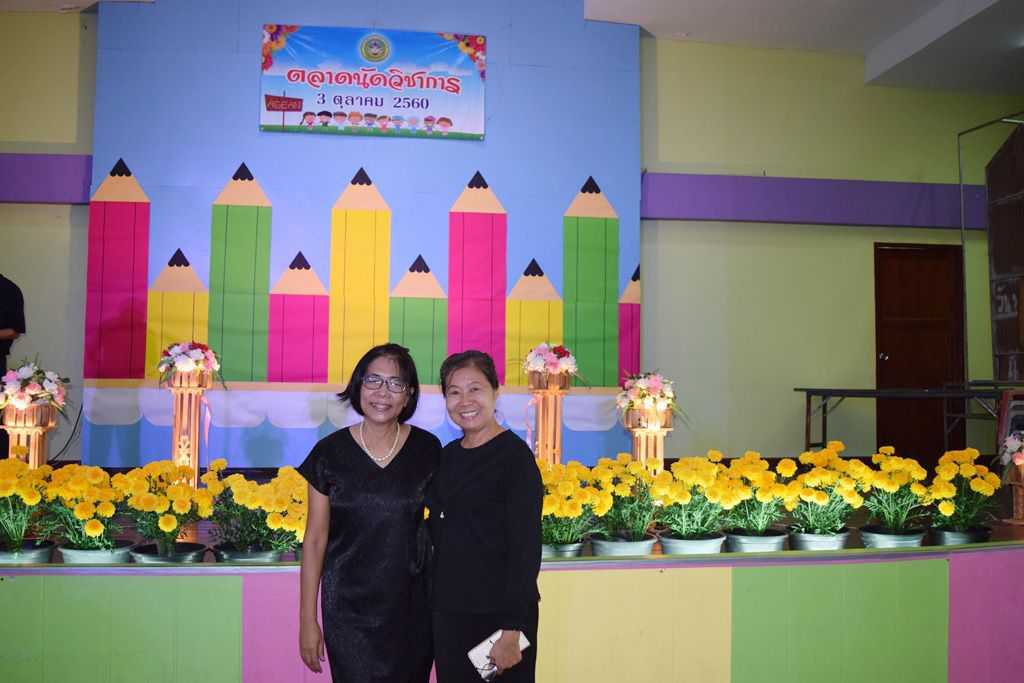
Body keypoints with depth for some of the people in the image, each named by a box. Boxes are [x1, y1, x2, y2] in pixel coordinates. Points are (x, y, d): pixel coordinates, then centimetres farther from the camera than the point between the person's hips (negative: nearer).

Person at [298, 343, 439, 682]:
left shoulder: (427, 449, -3)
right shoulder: (330, 452, -6)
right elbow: (315, 539, -2)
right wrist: (307, 620, -1)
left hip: (411, 605, 1)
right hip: (349, 607, -1)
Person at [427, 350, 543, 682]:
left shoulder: (514, 455, -12)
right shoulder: (447, 456, 8)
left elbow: (526, 547, -15)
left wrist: (512, 632, -18)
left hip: (500, 613, -6)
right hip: (448, 610, 6)